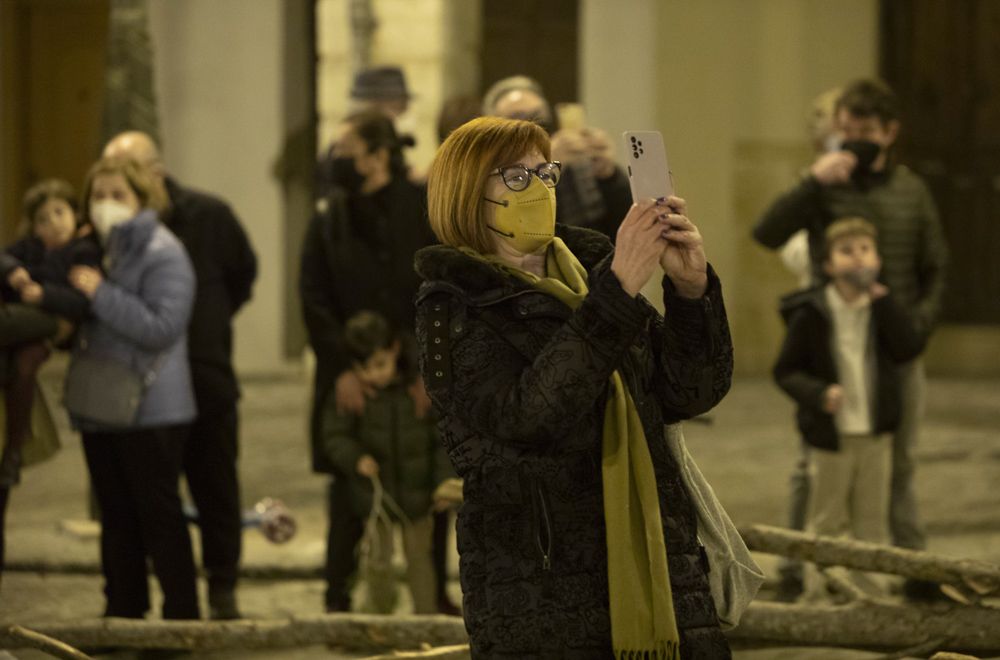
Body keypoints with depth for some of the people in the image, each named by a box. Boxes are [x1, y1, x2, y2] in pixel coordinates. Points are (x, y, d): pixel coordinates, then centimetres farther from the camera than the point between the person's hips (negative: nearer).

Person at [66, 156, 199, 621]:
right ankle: (122, 612, 17)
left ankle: (182, 613, 0)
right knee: (117, 517, 11)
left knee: (158, 515, -5)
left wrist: (100, 293, -20)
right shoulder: (96, 251, 14)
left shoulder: (161, 254, -10)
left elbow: (162, 327, -20)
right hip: (99, 406, 8)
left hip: (149, 410, -8)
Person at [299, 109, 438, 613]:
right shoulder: (329, 218, 5)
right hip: (352, 379, 1)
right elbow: (314, 301, 3)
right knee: (349, 483, 1)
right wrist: (340, 368, -8)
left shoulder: (425, 210, -1)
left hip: (421, 381, -1)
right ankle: (338, 595, 8)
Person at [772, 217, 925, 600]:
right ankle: (819, 590, 14)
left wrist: (880, 298, -17)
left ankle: (868, 589, 21)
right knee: (827, 520, 4)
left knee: (872, 518, 11)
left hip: (875, 433, 4)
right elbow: (786, 371, -6)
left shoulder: (882, 309, 3)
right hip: (831, 435, -4)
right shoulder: (811, 315, -9)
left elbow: (909, 348, -14)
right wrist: (818, 393, -25)